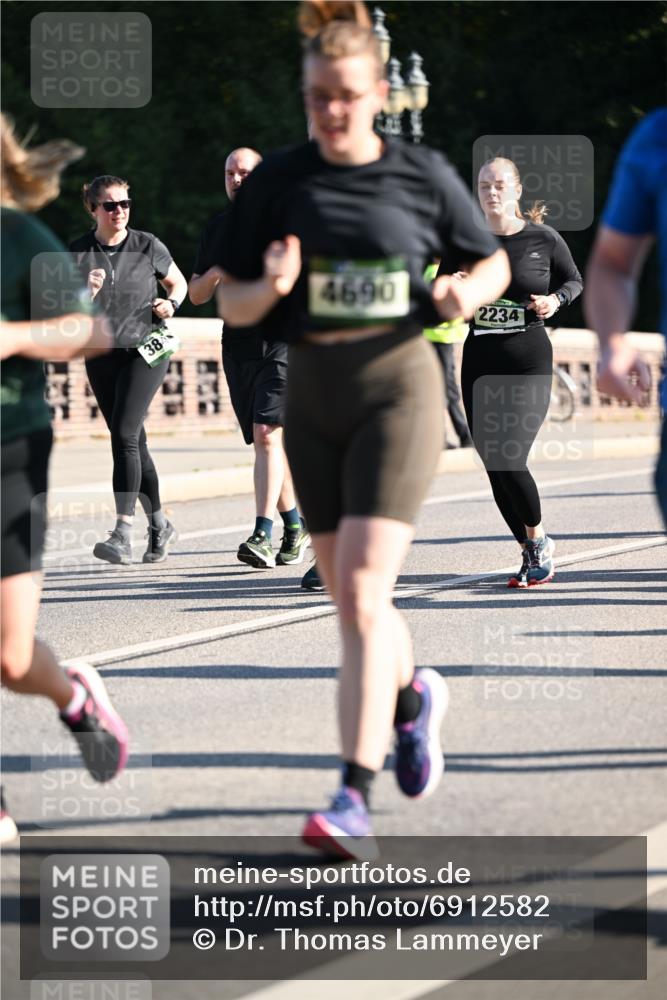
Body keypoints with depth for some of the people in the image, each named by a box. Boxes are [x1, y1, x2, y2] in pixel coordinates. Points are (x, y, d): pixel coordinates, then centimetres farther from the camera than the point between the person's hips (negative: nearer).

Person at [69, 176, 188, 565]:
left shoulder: (148, 246, -4)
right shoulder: (78, 253, 1)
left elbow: (179, 283, 12)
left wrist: (171, 304, -9)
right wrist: (87, 292, -20)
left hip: (145, 351, -4)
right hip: (101, 356, 4)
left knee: (124, 435, -18)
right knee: (134, 443, 11)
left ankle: (123, 536, -22)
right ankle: (160, 525, 28)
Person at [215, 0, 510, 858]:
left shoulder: (422, 175, -2)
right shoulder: (276, 183, 2)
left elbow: (493, 263, 11)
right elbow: (232, 304, 5)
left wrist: (467, 292, -11)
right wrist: (270, 288, -17)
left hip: (398, 386, -4)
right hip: (312, 394, 4)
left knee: (363, 594, -15)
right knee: (349, 603, 12)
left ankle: (353, 801, -17)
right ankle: (413, 696, 45)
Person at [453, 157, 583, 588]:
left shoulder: (543, 239, -3)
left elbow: (574, 280, 13)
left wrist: (555, 300, -8)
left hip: (529, 363, -4)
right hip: (480, 363, 4)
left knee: (508, 461, -16)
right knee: (495, 468, 4)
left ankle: (539, 539, 8)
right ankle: (531, 553, 19)